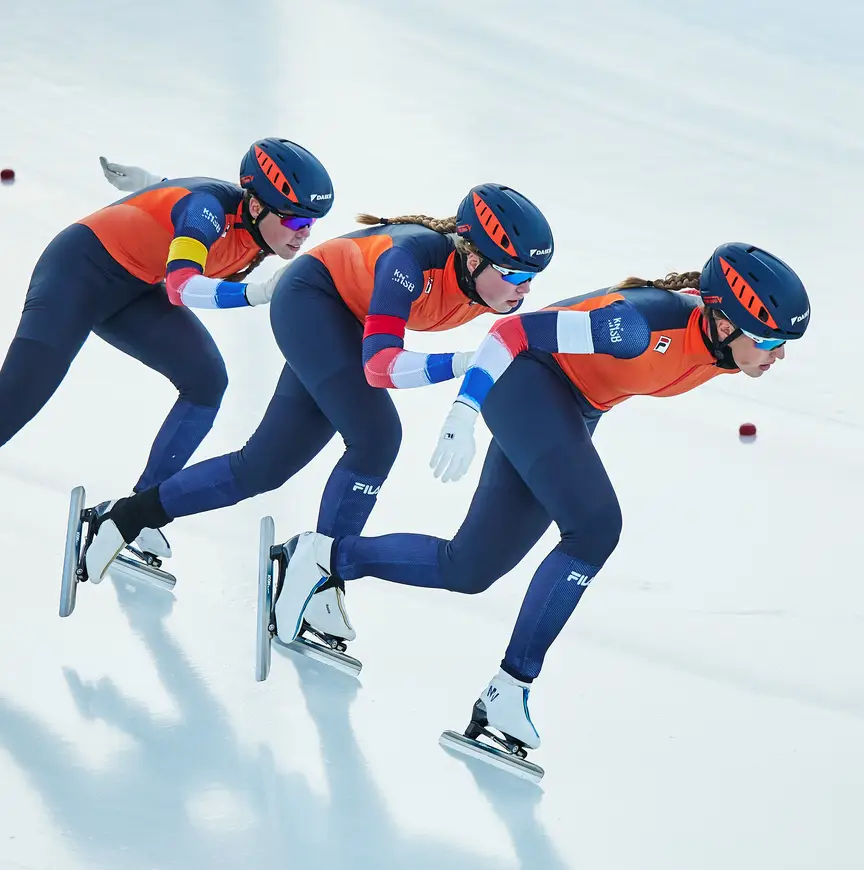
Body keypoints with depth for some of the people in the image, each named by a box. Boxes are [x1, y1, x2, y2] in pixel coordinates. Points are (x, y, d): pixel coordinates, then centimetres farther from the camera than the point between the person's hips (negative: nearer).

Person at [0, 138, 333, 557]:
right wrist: (260, 293, -56)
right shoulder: (209, 206, -31)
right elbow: (181, 286, -46)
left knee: (206, 380, -7)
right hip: (78, 270, -8)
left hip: (134, 292, 8)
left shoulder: (260, 230, -7)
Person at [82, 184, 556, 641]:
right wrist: (462, 363, -56)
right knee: (374, 436, -25)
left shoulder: (503, 284, -21)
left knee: (263, 466, 10)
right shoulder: (415, 258, -38)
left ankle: (131, 516, 25)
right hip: (311, 296, -7)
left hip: (353, 322, 7)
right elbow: (379, 365, -44)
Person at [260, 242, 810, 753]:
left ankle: (326, 557, 25)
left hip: (573, 415, 8)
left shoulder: (726, 344, -13)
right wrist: (464, 415, -35)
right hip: (529, 381, -8)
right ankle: (510, 689, -20)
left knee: (468, 571, 8)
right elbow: (514, 332, -30)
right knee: (596, 526, -26)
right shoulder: (646, 324, -33)